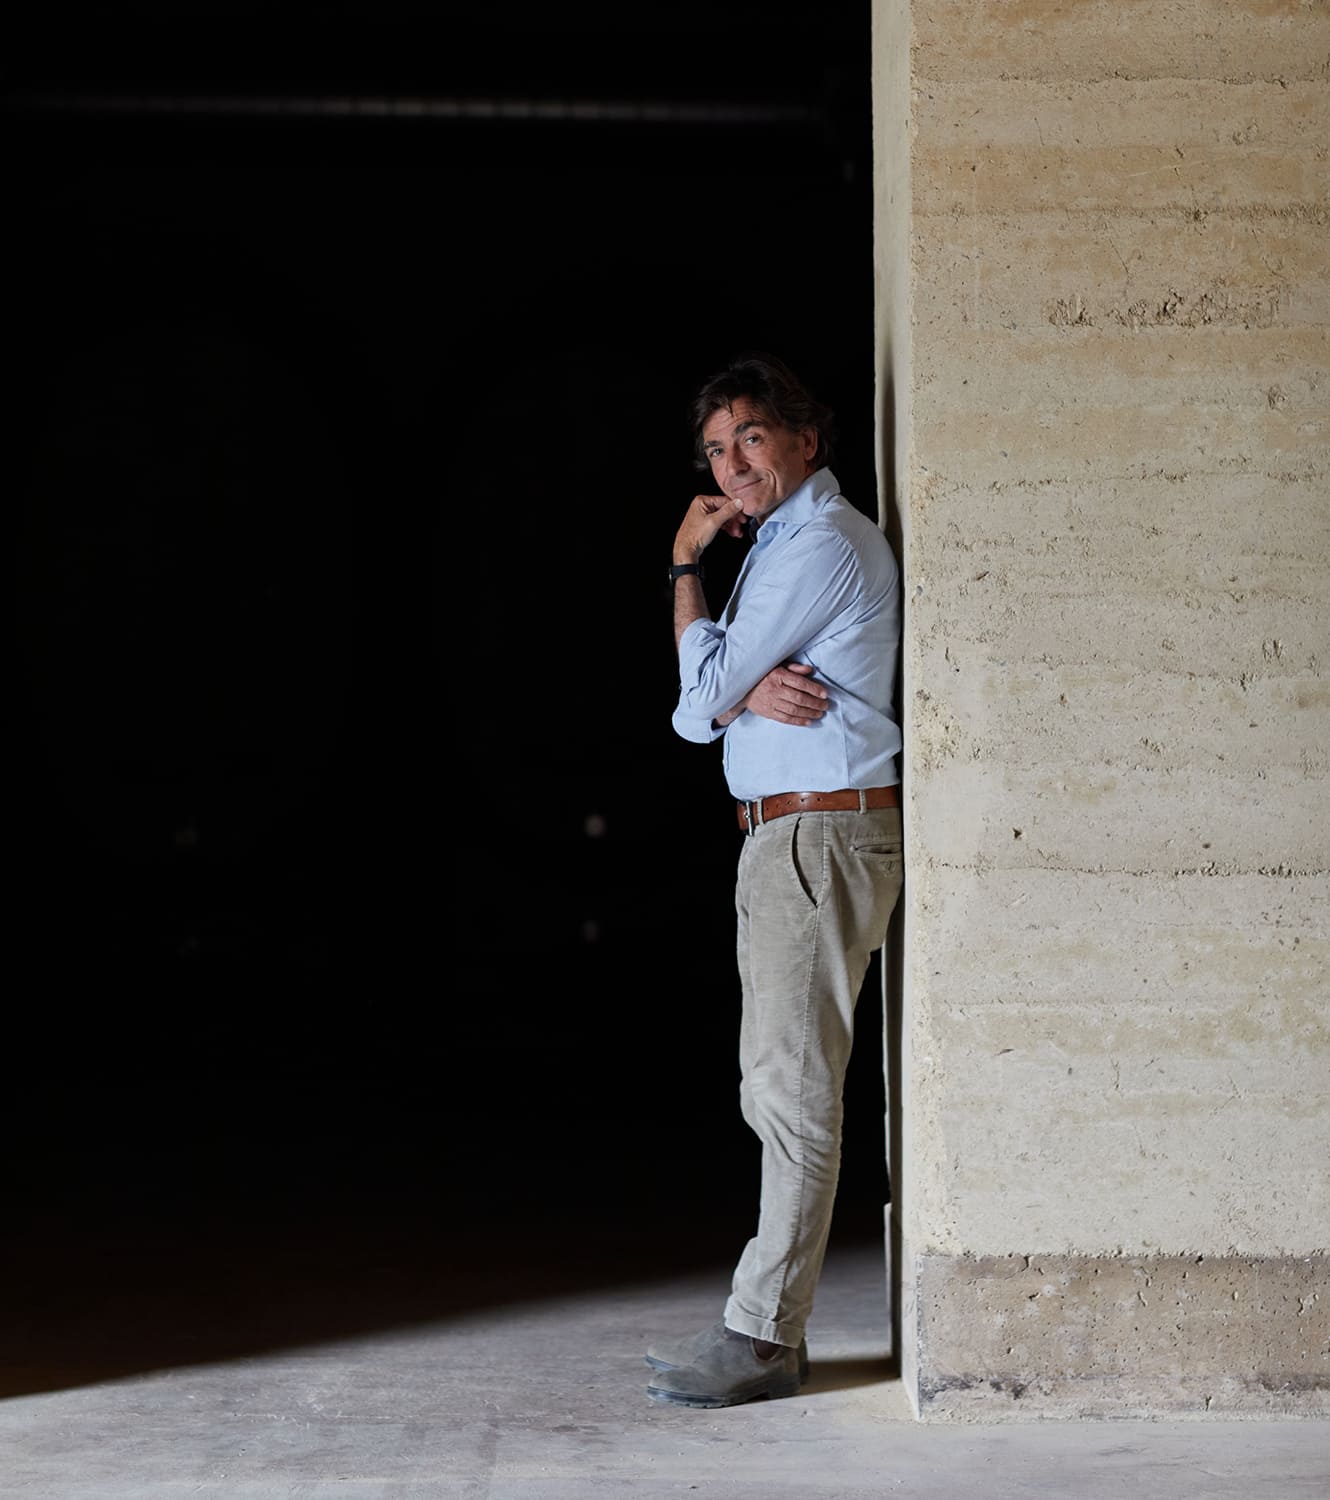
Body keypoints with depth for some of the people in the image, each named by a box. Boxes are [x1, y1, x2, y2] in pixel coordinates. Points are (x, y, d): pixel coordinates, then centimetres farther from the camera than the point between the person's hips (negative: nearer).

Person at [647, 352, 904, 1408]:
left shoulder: (825, 546, -12)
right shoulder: (782, 546, 21)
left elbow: (705, 683, -10)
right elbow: (694, 714, 12)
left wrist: (685, 569, 2)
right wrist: (755, 694, -11)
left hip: (819, 837, -11)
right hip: (784, 842, 11)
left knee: (792, 1089, -9)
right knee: (781, 1092, 11)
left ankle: (760, 1338, -8)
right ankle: (775, 1325, 16)